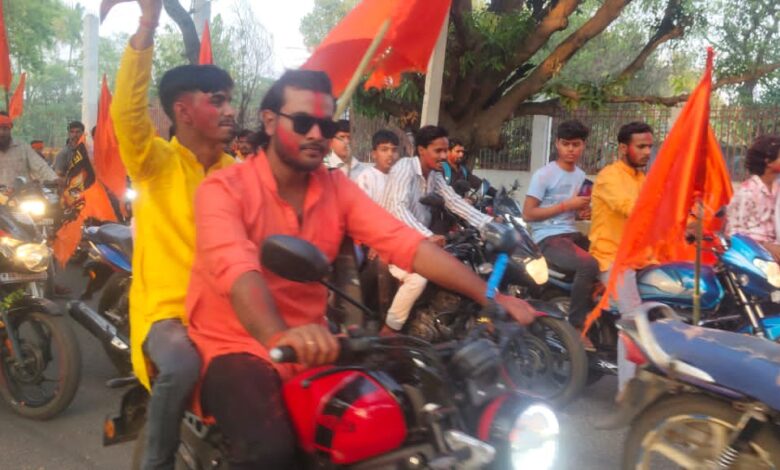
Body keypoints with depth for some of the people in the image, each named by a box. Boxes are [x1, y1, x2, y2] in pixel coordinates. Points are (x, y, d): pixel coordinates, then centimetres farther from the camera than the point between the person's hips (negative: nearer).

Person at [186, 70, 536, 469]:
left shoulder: (337, 188, 4)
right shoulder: (224, 189, -11)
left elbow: (406, 244, -7)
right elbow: (236, 268, -30)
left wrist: (489, 297, -18)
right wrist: (278, 336, -51)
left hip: (308, 349, 5)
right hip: (237, 348, -5)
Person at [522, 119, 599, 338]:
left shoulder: (581, 176, 16)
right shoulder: (544, 174, -8)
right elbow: (528, 214, -12)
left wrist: (583, 213, 4)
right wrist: (566, 205, -14)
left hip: (573, 234, 8)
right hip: (549, 238, -8)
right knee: (589, 265, -31)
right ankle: (577, 327, -17)